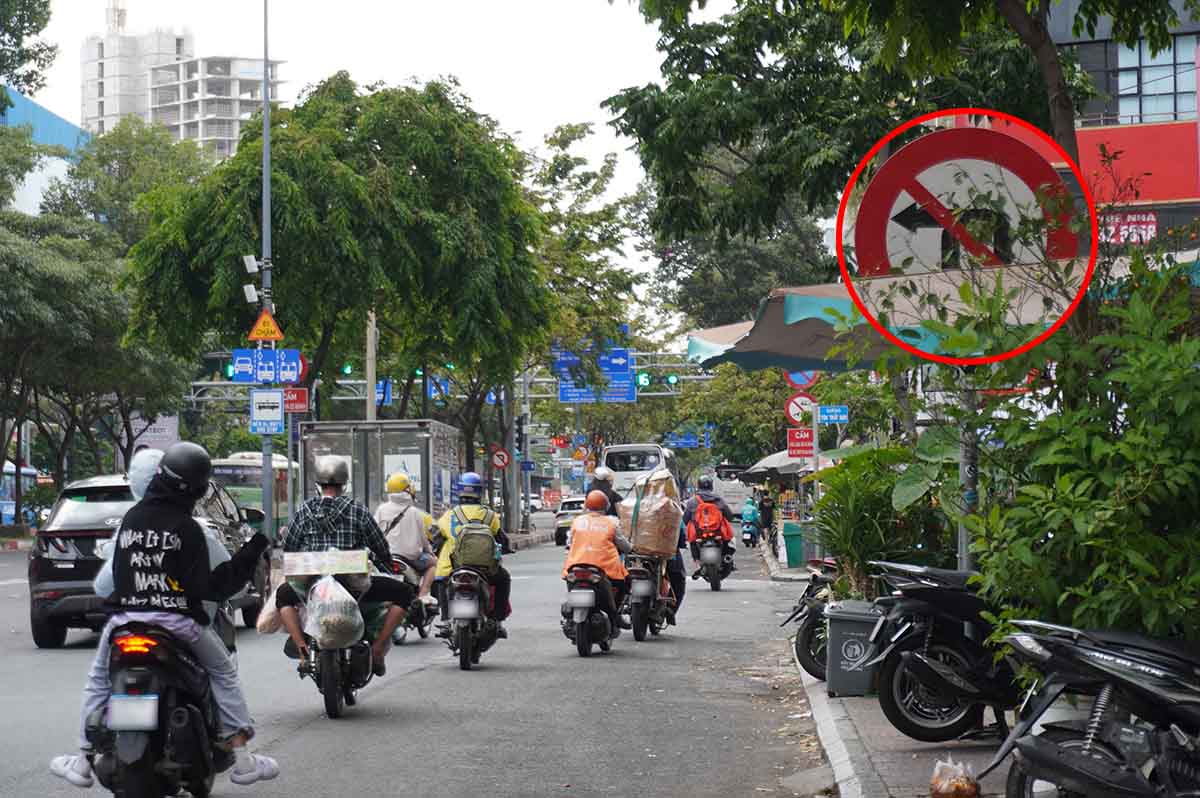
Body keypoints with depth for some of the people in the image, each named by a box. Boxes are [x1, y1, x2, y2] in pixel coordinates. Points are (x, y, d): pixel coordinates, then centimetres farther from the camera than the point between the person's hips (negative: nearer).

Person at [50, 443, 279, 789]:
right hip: (178, 620, -3)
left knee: (98, 680, 24)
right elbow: (206, 588, -11)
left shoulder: (130, 518, 3)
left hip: (125, 617, 3)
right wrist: (248, 556, -6)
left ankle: (83, 759, 19)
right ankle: (241, 758, 10)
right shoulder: (188, 529, -10)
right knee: (224, 673, 15)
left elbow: (117, 572, 12)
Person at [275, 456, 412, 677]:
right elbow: (381, 548, 8)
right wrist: (387, 570, 29)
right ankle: (377, 650, 3)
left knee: (283, 595, 32)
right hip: (353, 582, -2)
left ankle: (302, 647, 11)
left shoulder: (304, 511, 7)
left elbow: (288, 549, 12)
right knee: (403, 592, 11)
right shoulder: (357, 510, 3)